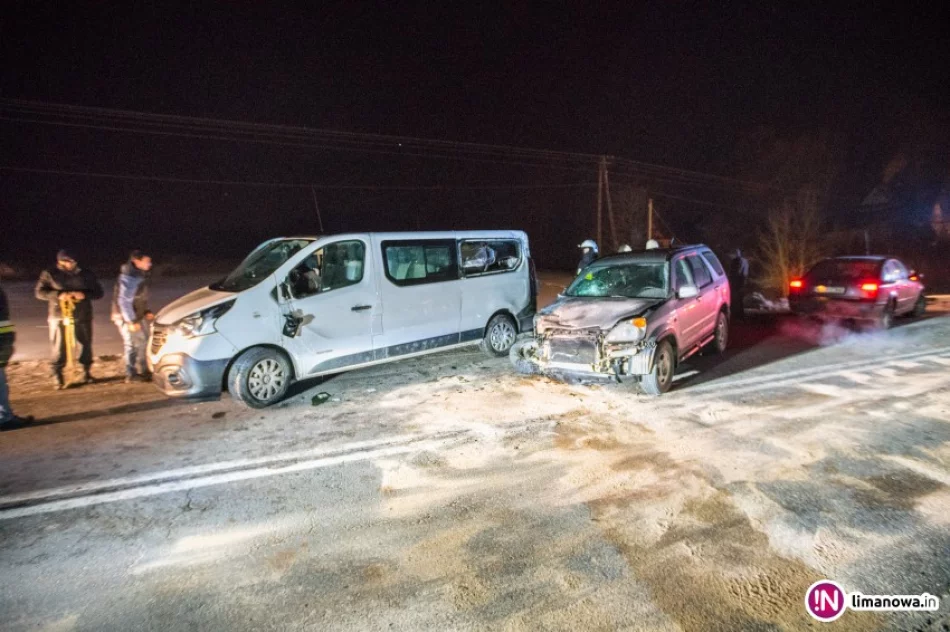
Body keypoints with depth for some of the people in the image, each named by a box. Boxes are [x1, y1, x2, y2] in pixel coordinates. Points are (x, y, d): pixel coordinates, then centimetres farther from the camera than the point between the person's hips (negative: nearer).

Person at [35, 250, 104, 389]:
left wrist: (84, 294, -16)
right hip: (59, 317, -1)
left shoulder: (86, 274, 5)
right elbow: (40, 292, -1)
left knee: (86, 345, 9)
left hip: (83, 317, 2)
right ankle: (57, 376, 11)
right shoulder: (50, 274, 1)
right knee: (59, 348, -1)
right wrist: (59, 295, -19)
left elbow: (98, 292, 5)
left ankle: (87, 372, 26)